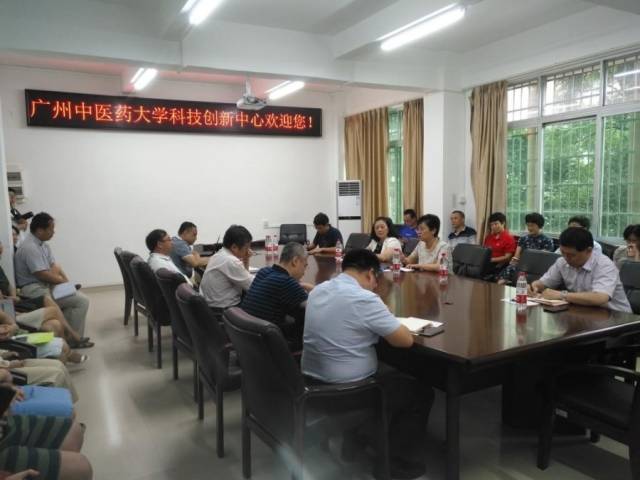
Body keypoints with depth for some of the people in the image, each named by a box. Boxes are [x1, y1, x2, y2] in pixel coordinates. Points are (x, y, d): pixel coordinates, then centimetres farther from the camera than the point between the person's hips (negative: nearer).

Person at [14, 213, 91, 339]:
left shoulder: (43, 245, 10)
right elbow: (43, 275, -23)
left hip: (47, 285, 10)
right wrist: (64, 281, -8)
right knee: (82, 301, -14)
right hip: (36, 290, -10)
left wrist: (65, 282, -11)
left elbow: (54, 266, 6)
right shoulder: (30, 247, -21)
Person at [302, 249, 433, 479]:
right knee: (421, 392, 13)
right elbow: (406, 340, -15)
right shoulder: (364, 298, -22)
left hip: (313, 378, 8)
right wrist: (391, 322, 4)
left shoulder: (318, 290, 3)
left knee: (387, 370, 34)